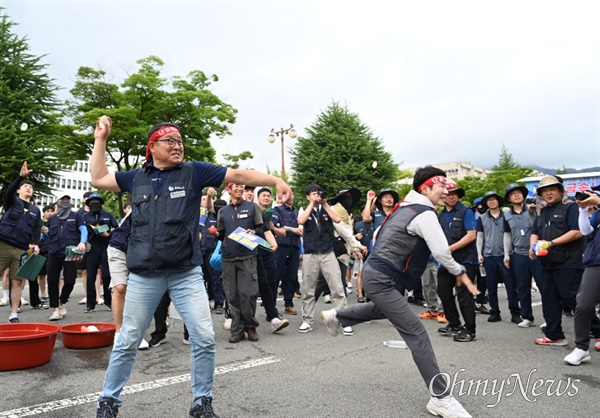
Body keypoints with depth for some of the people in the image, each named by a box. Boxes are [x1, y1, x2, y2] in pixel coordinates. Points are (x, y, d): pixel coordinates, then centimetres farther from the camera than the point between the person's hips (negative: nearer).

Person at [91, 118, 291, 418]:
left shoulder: (194, 172, 1)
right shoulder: (137, 178, 9)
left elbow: (239, 175, -4)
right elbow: (98, 179, 18)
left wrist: (276, 181, -14)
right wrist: (100, 139, 15)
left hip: (187, 273, -1)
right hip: (144, 276, 1)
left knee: (204, 339, -2)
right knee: (128, 342, 11)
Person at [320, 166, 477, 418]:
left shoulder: (406, 207, 12)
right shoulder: (425, 213, -15)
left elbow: (380, 235, 20)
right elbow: (441, 251, -21)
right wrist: (460, 272, -5)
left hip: (375, 272, 10)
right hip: (380, 279, -10)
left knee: (384, 309, 37)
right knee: (416, 333, -9)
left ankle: (335, 316, 48)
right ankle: (440, 398, -2)